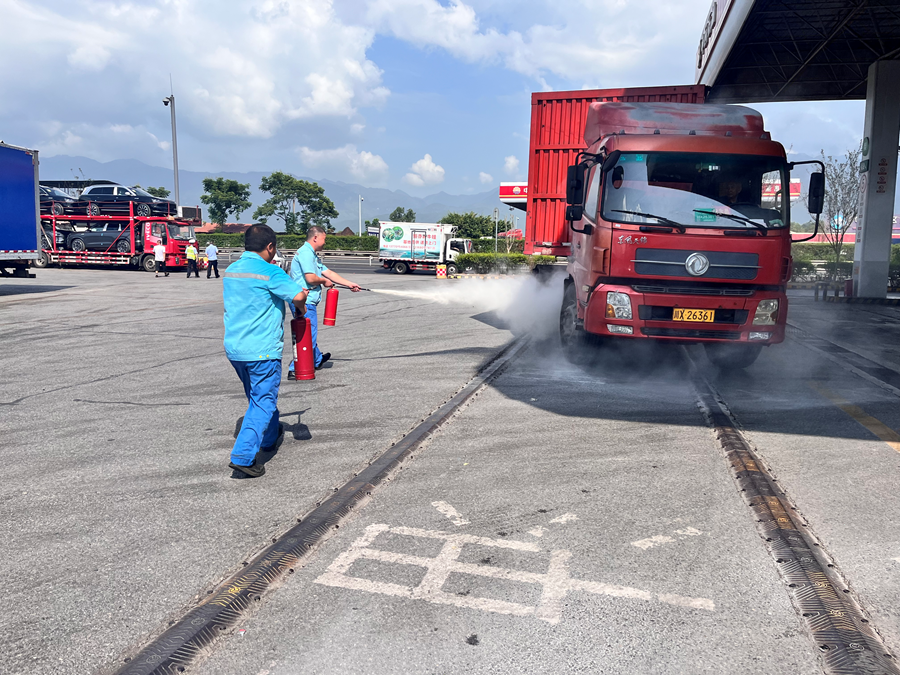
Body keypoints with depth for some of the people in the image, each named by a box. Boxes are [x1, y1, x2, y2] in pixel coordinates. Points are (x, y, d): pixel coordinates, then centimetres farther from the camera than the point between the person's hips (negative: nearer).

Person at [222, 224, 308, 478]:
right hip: (261, 350, -8)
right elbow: (298, 295, -22)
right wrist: (301, 308, -1)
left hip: (233, 348, 8)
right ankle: (242, 457, -8)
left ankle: (270, 437, 44)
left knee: (258, 397, 25)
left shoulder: (230, 270, 9)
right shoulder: (270, 271, -14)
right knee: (263, 402, -1)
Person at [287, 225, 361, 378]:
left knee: (310, 333, 25)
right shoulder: (306, 253, -15)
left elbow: (328, 272, 21)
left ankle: (317, 360, 43)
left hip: (307, 302, 11)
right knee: (308, 335, -8)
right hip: (305, 302, -11)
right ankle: (295, 370, -5)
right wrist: (325, 281, -3)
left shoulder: (313, 255, 20)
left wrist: (350, 284, 19)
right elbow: (310, 278, -23)